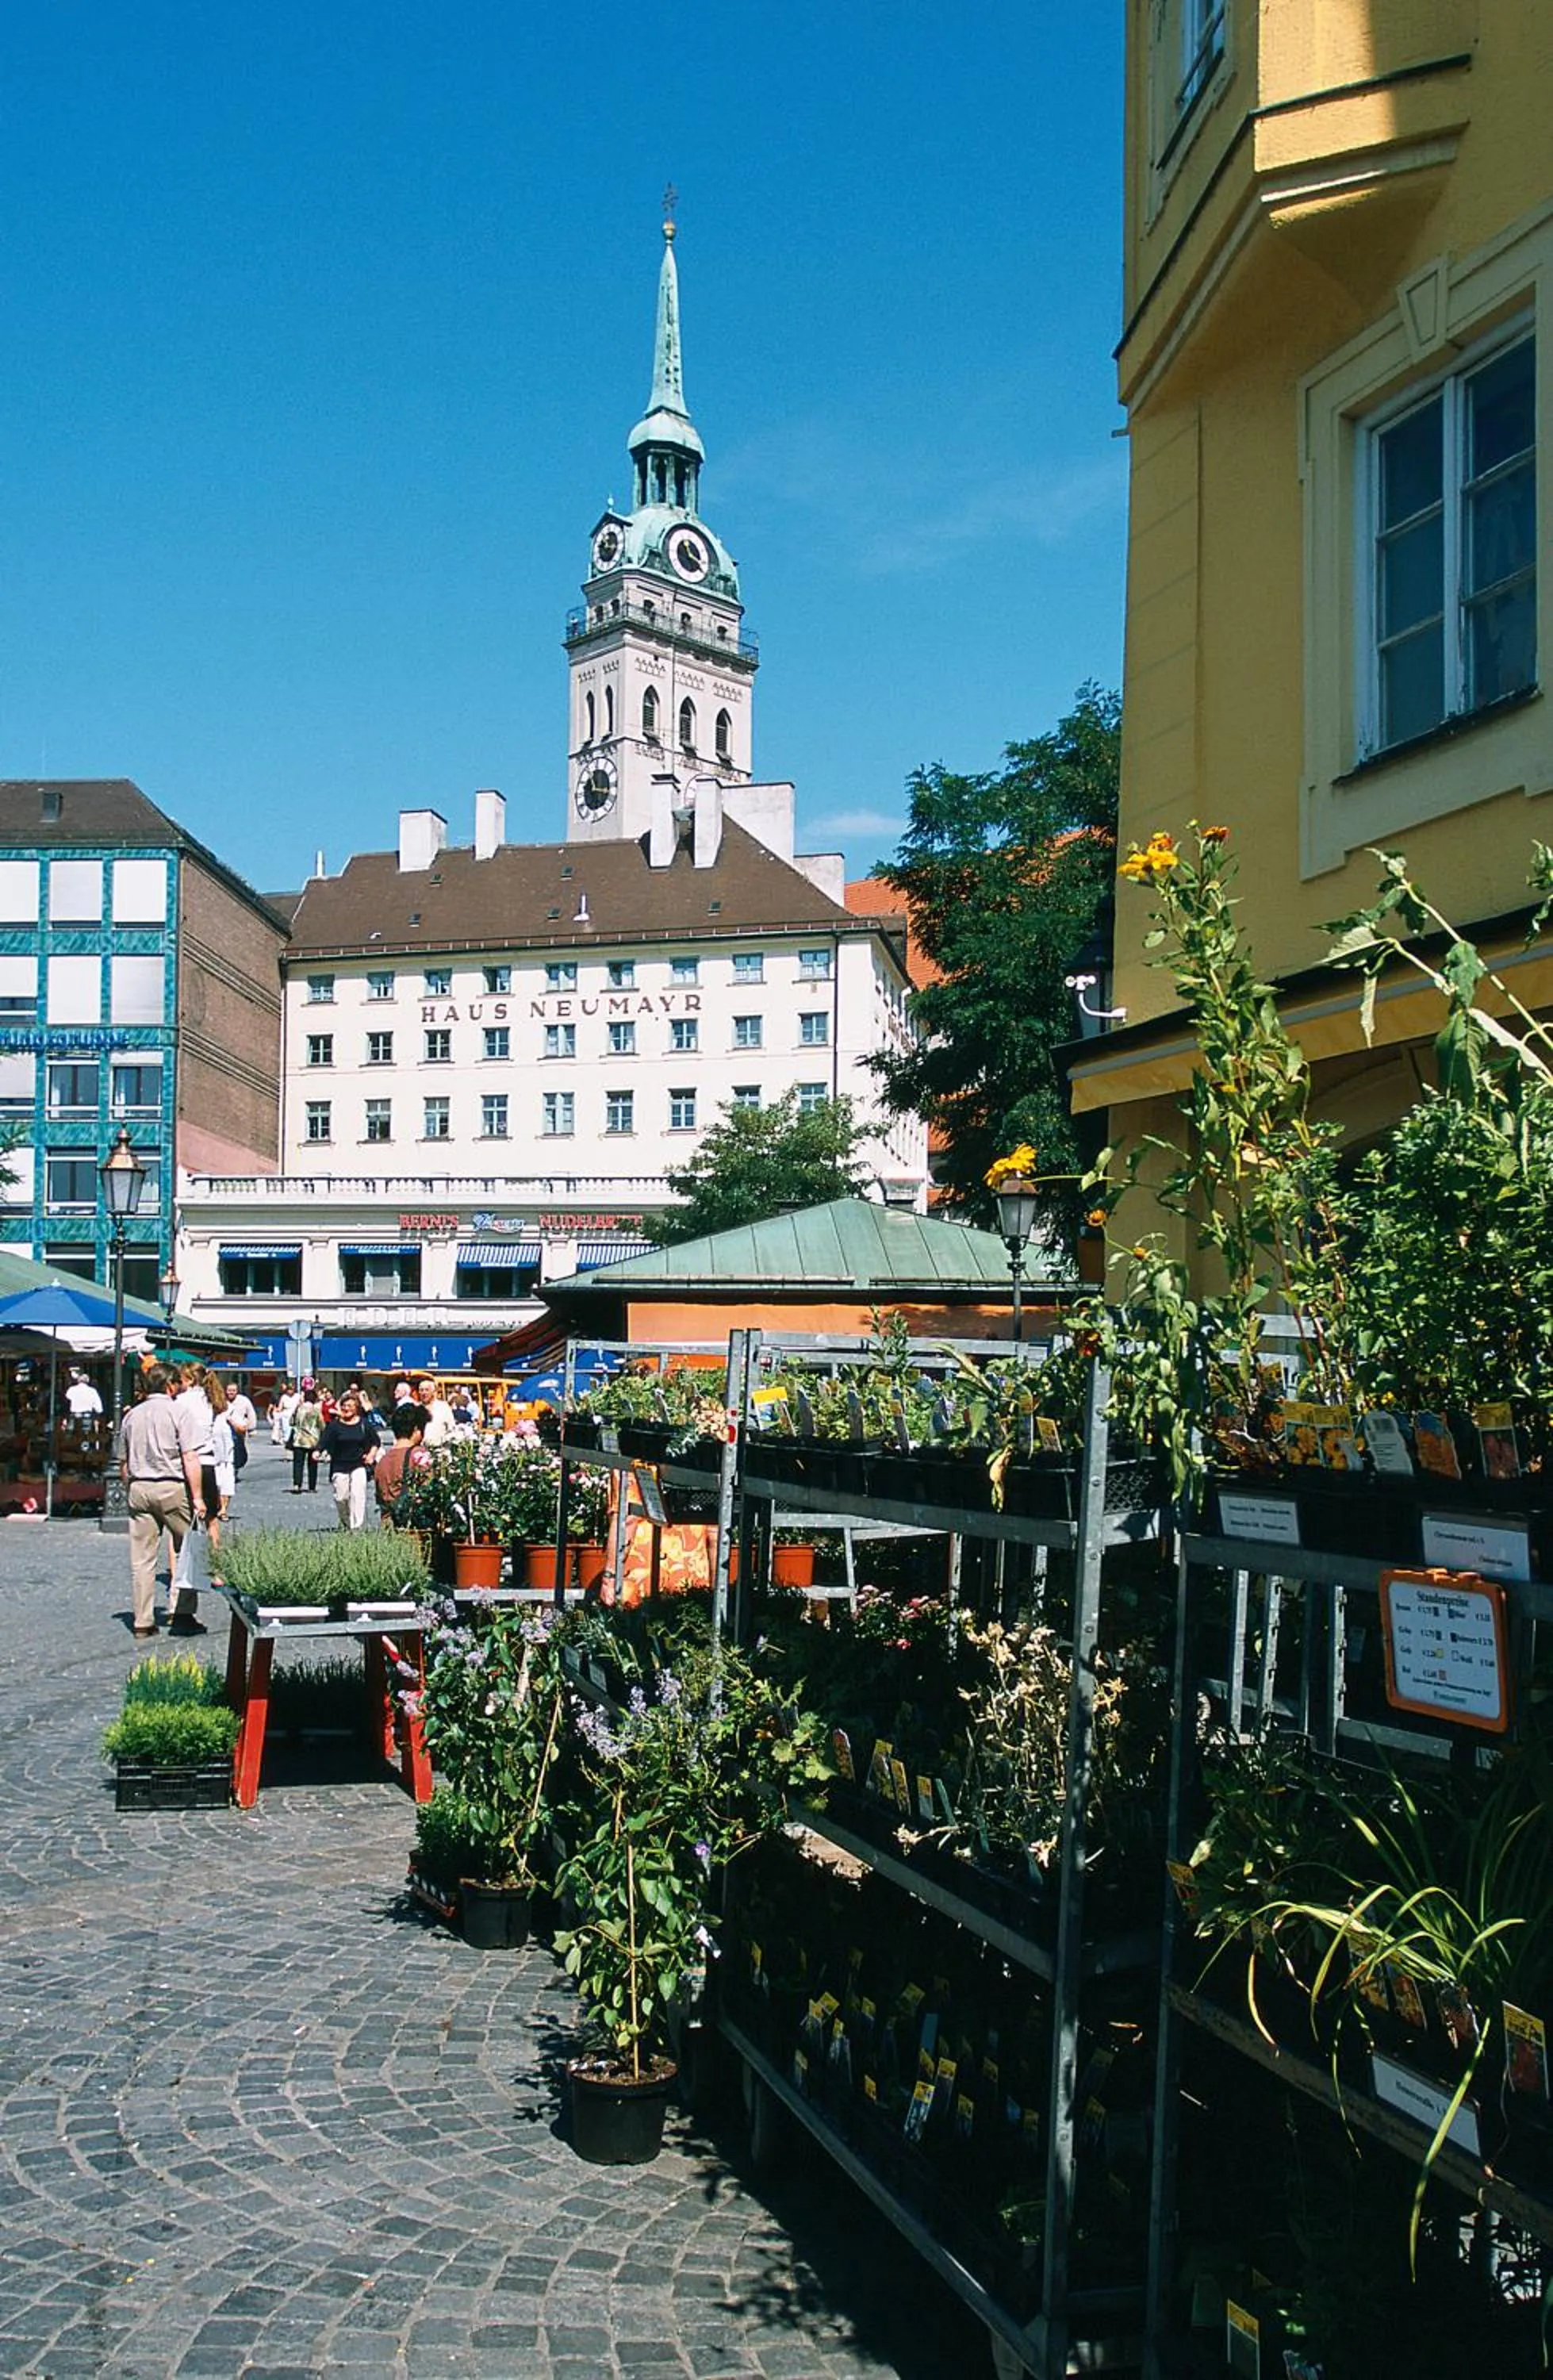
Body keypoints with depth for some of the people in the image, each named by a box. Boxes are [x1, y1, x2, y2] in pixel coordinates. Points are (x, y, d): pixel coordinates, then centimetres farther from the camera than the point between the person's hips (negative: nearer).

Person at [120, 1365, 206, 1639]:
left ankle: (143, 1622, 9)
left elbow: (123, 1462, 16)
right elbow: (190, 1458, -11)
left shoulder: (131, 1416, 12)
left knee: (141, 1559, 6)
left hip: (139, 1488, 5)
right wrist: (197, 1496, -9)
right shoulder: (180, 1412, -4)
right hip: (172, 1487, -5)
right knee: (187, 1554, 5)